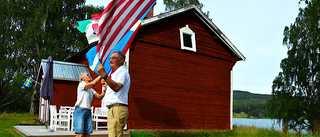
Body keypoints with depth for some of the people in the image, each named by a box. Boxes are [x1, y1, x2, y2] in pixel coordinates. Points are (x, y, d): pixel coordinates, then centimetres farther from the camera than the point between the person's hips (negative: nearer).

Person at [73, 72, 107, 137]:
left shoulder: (91, 90, 21)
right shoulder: (81, 84, -1)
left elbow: (100, 97, 12)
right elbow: (93, 83, -16)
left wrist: (105, 89, 1)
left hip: (88, 112, 7)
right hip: (79, 111, -7)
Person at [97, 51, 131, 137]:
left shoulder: (122, 71, -5)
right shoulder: (116, 73, 28)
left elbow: (116, 87, -26)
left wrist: (104, 75, -34)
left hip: (117, 108, -11)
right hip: (112, 109, 11)